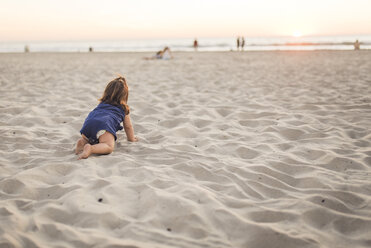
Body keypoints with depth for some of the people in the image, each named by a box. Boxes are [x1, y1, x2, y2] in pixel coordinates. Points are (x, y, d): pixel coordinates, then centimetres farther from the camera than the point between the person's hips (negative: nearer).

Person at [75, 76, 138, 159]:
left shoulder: (101, 104, 42)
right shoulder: (124, 108, 31)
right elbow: (128, 126, 40)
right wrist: (132, 138, 57)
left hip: (89, 122, 5)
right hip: (104, 124, -5)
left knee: (85, 140, 27)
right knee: (109, 147, -19)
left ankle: (82, 142, -8)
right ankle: (90, 149, -47)